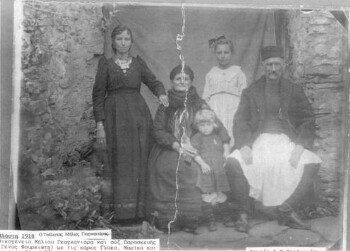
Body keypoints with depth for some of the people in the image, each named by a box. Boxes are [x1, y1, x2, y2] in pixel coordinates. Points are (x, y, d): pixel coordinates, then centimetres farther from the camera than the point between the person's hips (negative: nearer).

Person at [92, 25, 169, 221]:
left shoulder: (139, 63, 15)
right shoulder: (106, 65, 7)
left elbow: (154, 81, 9)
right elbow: (98, 94, 4)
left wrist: (161, 93, -15)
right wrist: (100, 124, -4)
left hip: (138, 113, 3)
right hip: (116, 116, -2)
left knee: (139, 160, -1)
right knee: (121, 161, -7)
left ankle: (137, 208, 6)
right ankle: (123, 208, -2)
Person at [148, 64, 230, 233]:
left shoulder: (198, 104, 10)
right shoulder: (165, 104, 9)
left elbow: (216, 124, 7)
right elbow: (158, 131, 3)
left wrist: (226, 145, -8)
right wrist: (177, 146, -11)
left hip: (193, 150, 0)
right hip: (169, 149, 0)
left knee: (193, 170, -27)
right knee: (167, 167, -27)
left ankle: (189, 220, -16)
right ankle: (167, 220, -17)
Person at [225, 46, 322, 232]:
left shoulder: (295, 91, 13)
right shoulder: (250, 92, 12)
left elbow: (308, 121, 6)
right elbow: (240, 121, 2)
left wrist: (299, 146, -12)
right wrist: (244, 146, -17)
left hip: (286, 142, 1)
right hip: (258, 141, -1)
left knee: (312, 164, -26)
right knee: (233, 162, -29)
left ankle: (287, 210, -8)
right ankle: (243, 213, -10)